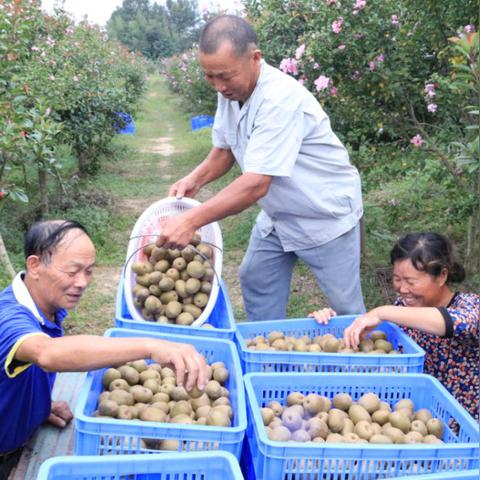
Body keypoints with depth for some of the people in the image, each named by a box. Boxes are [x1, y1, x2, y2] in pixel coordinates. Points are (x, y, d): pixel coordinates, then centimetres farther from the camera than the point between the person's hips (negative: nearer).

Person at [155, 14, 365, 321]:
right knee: (256, 282, 14)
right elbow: (224, 150, 7)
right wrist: (195, 179, -12)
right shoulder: (231, 91, -7)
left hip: (325, 215, -8)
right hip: (279, 214, 8)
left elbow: (256, 184, -37)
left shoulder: (281, 98, -32)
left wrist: (191, 221, -38)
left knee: (345, 307, 2)